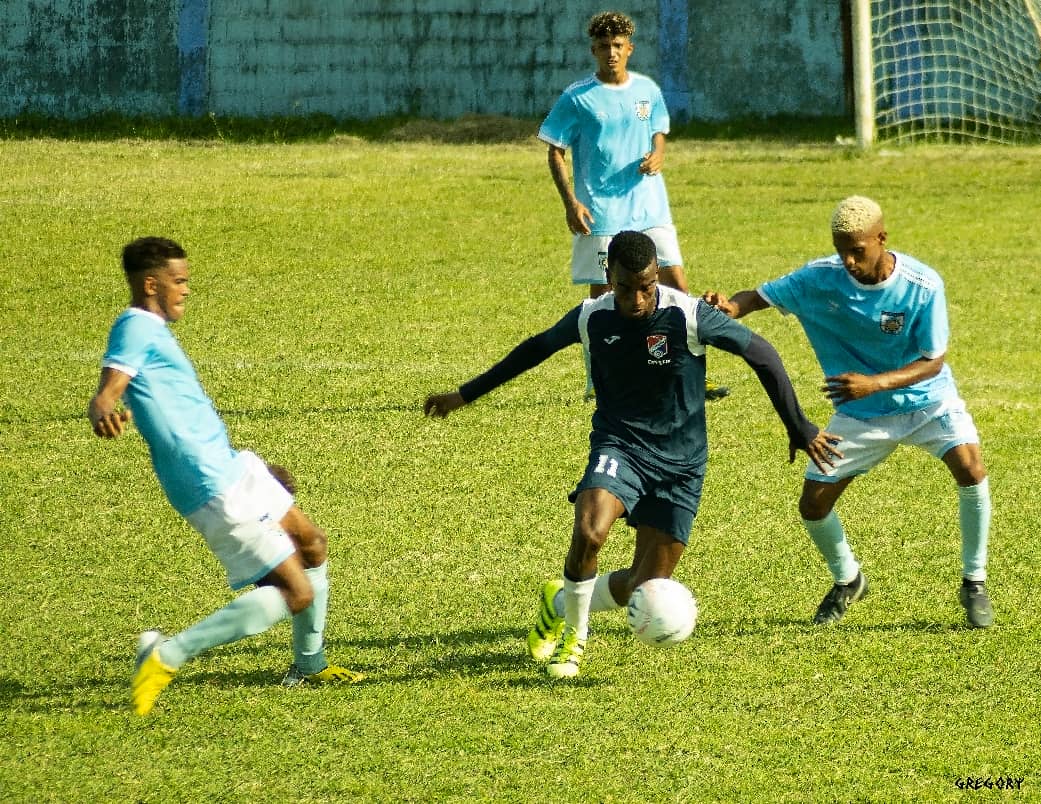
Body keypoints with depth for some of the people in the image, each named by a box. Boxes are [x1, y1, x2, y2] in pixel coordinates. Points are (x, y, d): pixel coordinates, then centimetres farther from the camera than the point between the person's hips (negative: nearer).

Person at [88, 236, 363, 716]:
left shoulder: (152, 331, 15)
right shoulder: (135, 330, -15)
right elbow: (108, 392, -31)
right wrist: (103, 412, -58)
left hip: (231, 467, 11)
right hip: (215, 492, -11)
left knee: (312, 546, 26)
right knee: (296, 592, -12)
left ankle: (308, 665, 38)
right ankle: (167, 656, -14)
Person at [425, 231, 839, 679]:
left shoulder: (689, 317, -18)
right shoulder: (592, 318, -9)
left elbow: (762, 354, -6)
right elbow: (537, 348, 11)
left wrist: (799, 428, 0)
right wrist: (466, 394, 17)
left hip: (680, 463, 0)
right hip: (619, 445, 0)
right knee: (589, 533, -31)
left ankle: (561, 602, 29)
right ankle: (572, 632, -3)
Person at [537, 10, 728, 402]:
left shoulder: (647, 90, 7)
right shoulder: (577, 98, -4)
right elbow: (555, 152, -1)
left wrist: (656, 157, -5)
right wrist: (571, 203, -12)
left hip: (650, 208, 3)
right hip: (601, 214, -3)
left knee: (677, 283, -3)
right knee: (602, 294, 1)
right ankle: (598, 382, 12)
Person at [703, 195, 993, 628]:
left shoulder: (923, 286, -24)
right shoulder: (819, 279, -18)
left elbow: (932, 362, -20)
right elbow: (762, 296, -11)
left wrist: (873, 384, -35)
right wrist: (730, 306, -36)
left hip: (926, 399, -2)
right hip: (860, 413, 2)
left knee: (970, 467, -27)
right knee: (813, 505, -3)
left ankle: (974, 583, -6)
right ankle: (847, 581, 30)